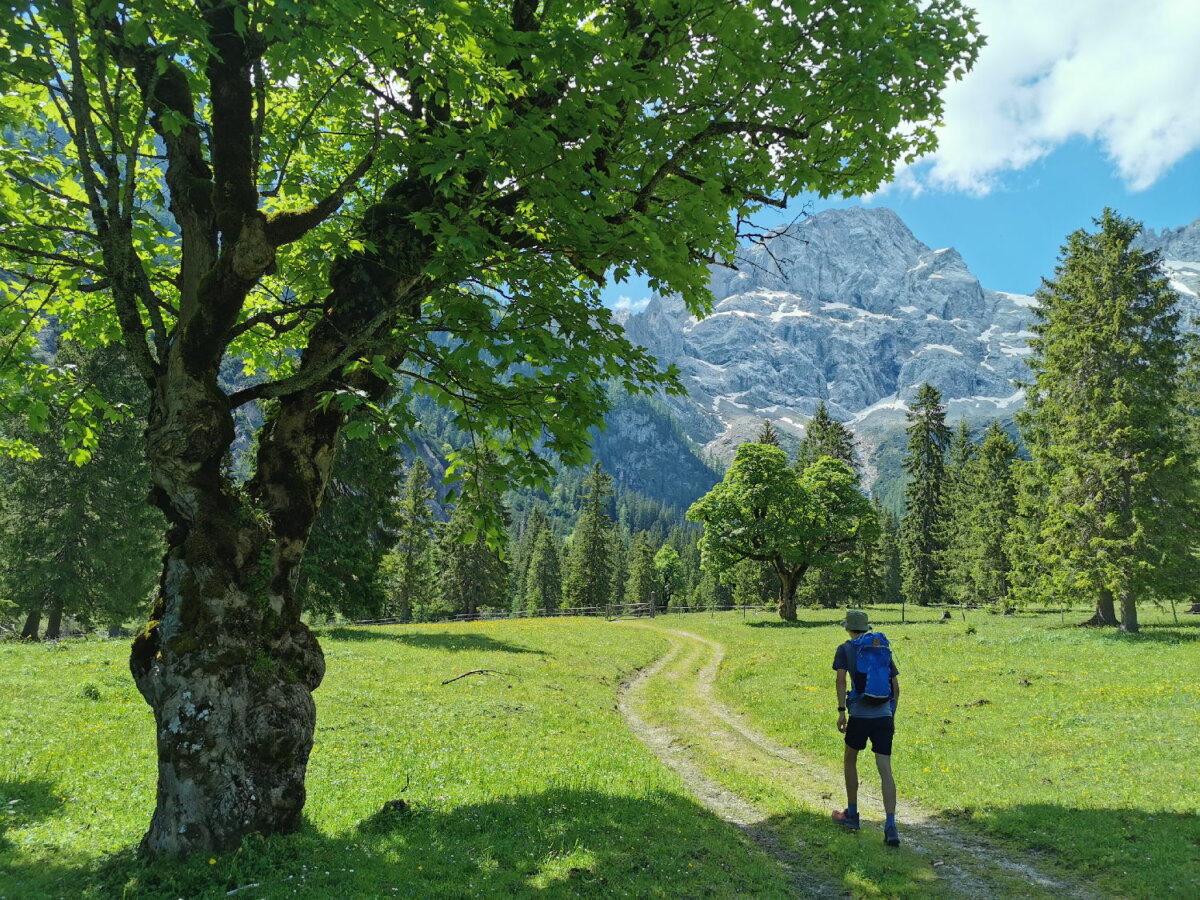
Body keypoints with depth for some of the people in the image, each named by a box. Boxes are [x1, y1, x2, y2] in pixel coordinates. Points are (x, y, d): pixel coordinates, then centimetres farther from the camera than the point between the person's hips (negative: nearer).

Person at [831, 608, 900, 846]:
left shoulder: (845, 649, 4)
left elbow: (841, 679, -10)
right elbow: (896, 686, 12)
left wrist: (841, 710, -8)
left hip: (859, 715, -3)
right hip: (884, 716, 3)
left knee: (850, 761, 19)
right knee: (885, 770, 1)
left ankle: (851, 814, 28)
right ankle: (891, 826, -11)